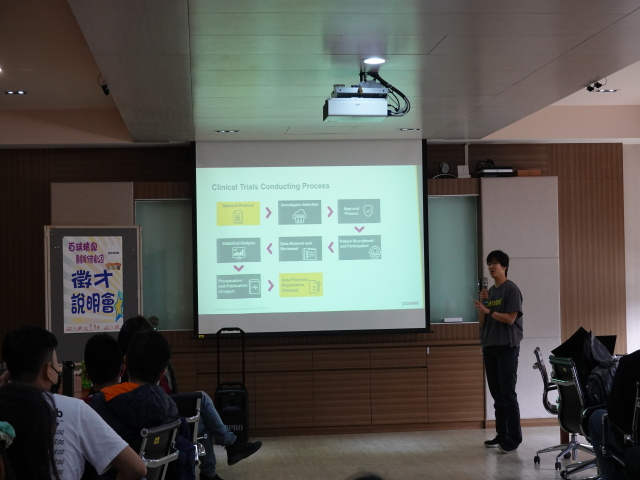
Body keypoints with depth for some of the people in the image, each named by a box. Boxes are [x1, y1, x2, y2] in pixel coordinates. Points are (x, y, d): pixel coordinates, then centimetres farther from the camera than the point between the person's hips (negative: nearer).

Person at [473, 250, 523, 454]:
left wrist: (488, 310, -13)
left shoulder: (511, 289, -6)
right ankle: (501, 435, 15)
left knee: (508, 393, -9)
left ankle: (514, 438, -7)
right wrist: (482, 304, -1)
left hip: (507, 347, -7)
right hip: (489, 347, 7)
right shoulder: (489, 291, 15)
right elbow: (482, 324, 13)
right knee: (496, 394, 9)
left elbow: (510, 318, -14)